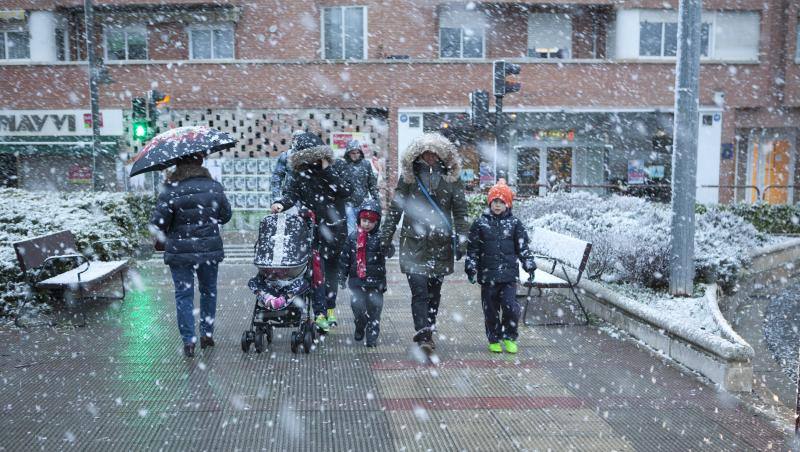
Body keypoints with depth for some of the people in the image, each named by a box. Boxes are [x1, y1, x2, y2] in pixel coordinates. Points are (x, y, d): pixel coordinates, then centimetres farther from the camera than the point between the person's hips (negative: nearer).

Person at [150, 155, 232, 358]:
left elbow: (158, 223, -11)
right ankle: (207, 333, 24)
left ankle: (188, 340, 4)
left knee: (184, 294, 6)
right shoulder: (214, 187, -3)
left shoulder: (170, 191, -13)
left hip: (180, 251, -2)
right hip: (210, 249, 3)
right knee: (208, 291, 18)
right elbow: (225, 215, 6)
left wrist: (164, 236, 10)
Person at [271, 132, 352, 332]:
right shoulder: (300, 173, 3)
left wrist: (327, 170, -14)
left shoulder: (336, 167, 1)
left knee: (332, 267, 12)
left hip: (335, 226, 1)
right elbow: (291, 193, -7)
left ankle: (330, 308, 26)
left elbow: (346, 191, -11)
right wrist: (281, 203, -28)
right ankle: (320, 313, -8)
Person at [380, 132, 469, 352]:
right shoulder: (409, 176, 3)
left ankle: (428, 332, 24)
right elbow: (395, 208, 6)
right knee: (419, 291, -11)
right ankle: (423, 336, -11)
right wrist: (385, 239, 4)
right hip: (414, 243, -1)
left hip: (441, 244, 2)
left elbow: (460, 210, 6)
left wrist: (461, 239, -3)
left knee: (434, 292, 9)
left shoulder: (451, 177, 5)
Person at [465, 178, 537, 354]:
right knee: (491, 310, 7)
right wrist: (471, 268, 0)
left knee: (511, 306, -8)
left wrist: (529, 265, 3)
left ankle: (509, 338, 13)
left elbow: (523, 247, 9)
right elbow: (473, 248, 5)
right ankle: (494, 339, 23)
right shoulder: (480, 223, 3)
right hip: (487, 274, 0)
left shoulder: (514, 223, 5)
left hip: (509, 274, 0)